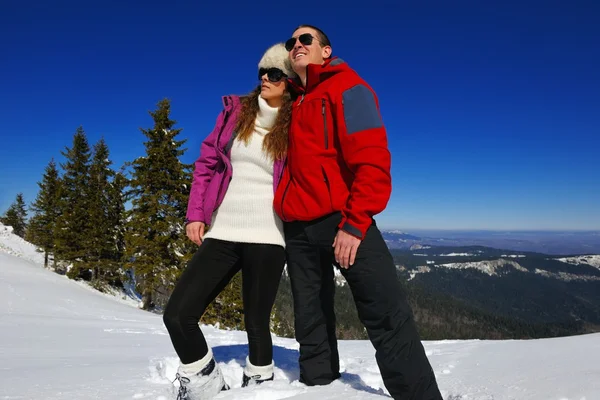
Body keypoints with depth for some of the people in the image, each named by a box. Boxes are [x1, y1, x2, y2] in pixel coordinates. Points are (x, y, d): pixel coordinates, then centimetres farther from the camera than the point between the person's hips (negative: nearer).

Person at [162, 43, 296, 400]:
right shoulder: (235, 112, 8)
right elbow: (208, 162, 11)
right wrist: (196, 214, 6)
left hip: (266, 236, -3)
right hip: (222, 233, 4)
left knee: (256, 323, 4)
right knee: (178, 314, -2)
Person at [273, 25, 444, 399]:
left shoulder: (347, 88, 0)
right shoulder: (292, 103, 19)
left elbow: (372, 160, -13)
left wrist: (355, 222, -20)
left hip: (343, 220, -6)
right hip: (297, 227, 7)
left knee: (388, 316, -11)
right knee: (311, 323, 11)